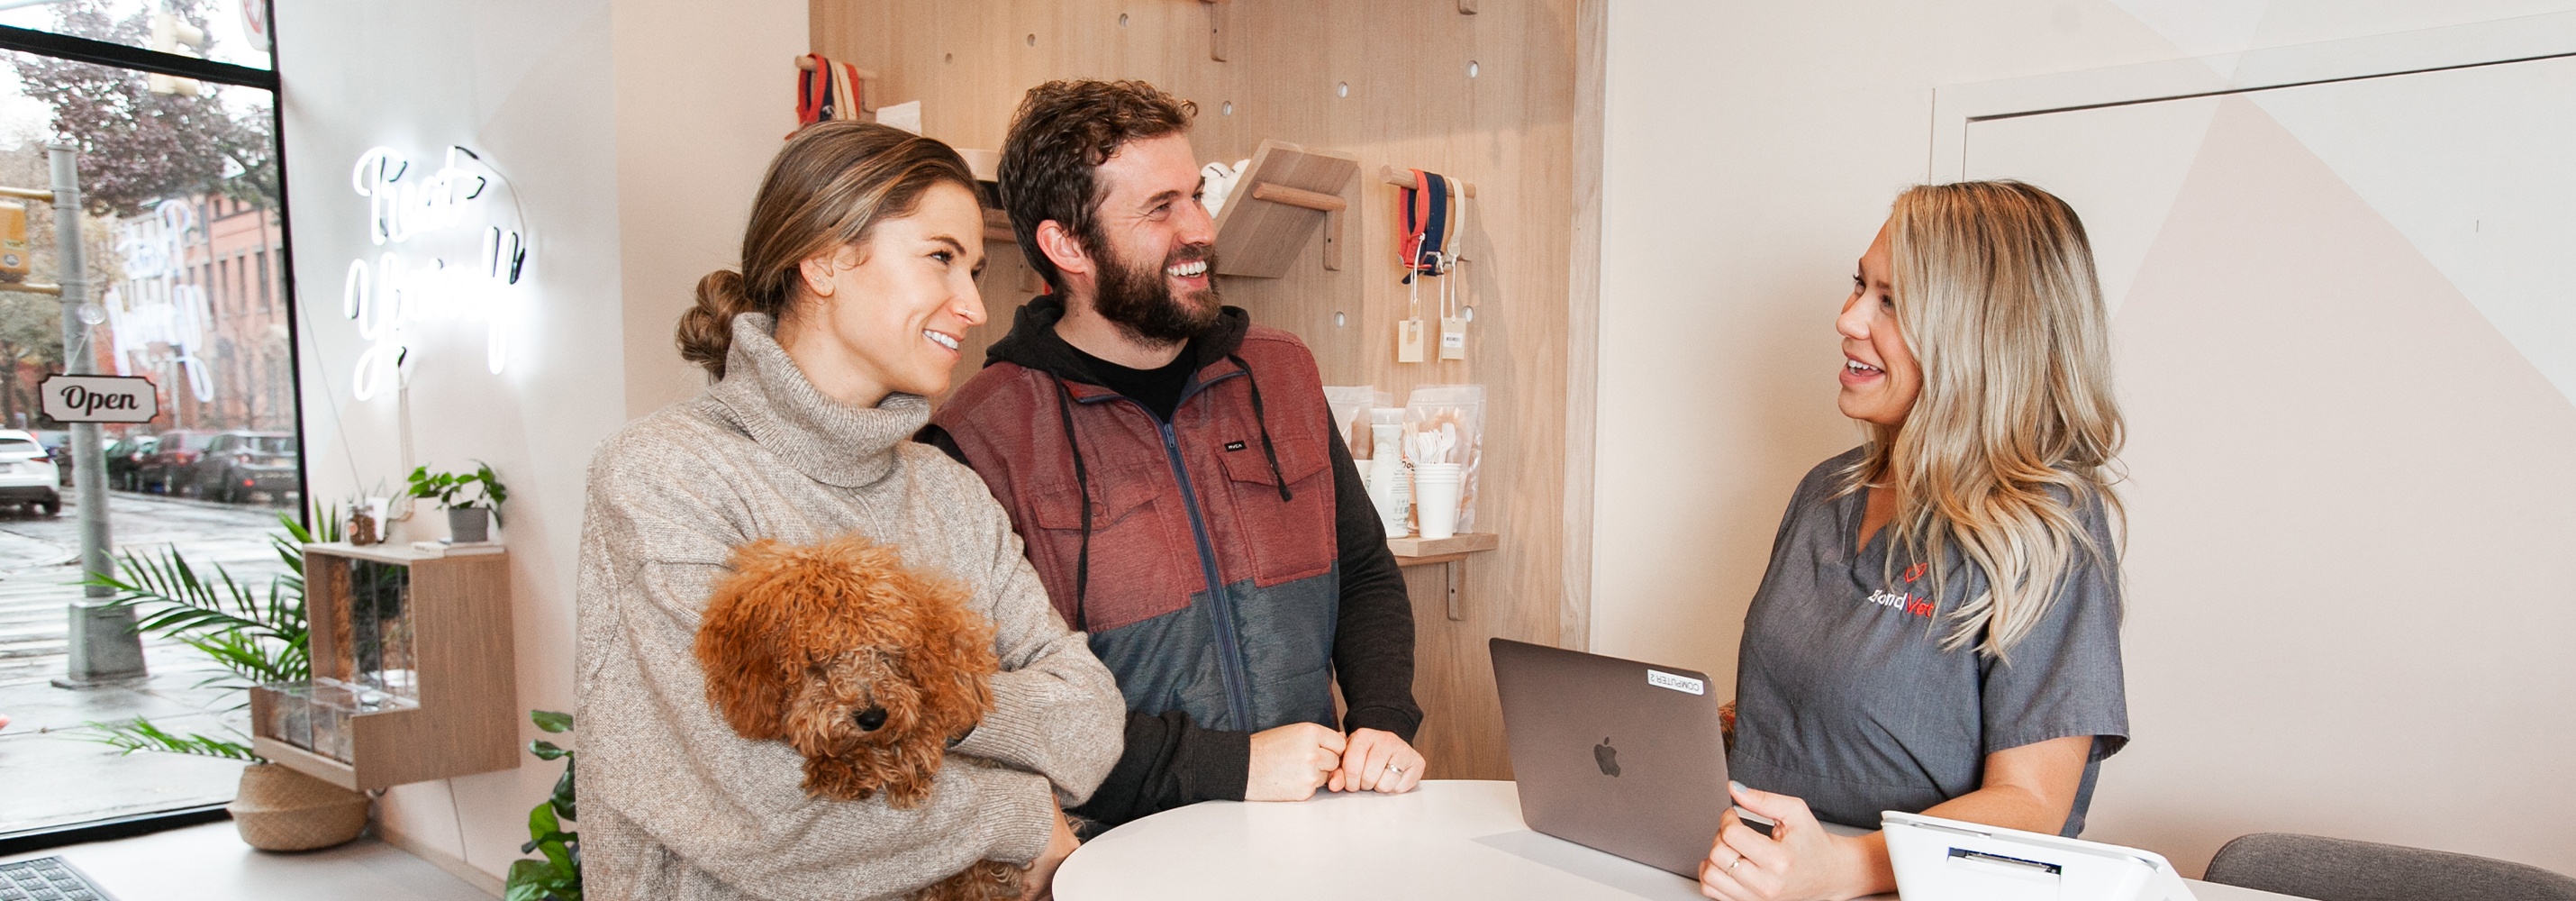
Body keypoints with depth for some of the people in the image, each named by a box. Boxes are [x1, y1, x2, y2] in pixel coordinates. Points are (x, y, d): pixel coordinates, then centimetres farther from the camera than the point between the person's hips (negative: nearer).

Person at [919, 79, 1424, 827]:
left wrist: (1385, 724, -1)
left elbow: (1365, 572, 16)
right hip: (1123, 855, -2)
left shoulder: (1281, 373, 9)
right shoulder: (981, 440, -12)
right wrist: (1229, 766, -18)